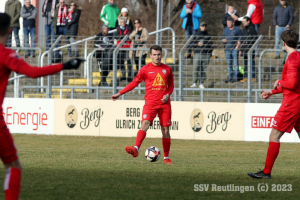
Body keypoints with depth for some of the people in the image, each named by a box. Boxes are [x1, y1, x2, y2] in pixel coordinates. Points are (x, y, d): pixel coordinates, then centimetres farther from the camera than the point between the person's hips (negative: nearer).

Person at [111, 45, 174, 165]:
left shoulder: (167, 69, 11)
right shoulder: (145, 69, 4)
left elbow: (171, 84, 20)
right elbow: (134, 83, 8)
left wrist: (168, 94, -1)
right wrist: (120, 94, 4)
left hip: (164, 103, 2)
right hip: (150, 102, -2)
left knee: (165, 130, 1)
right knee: (145, 124, -22)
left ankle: (166, 157, 11)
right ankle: (136, 149, -36)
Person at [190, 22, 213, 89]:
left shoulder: (208, 36, 14)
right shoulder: (196, 35, 12)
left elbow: (211, 45, 13)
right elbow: (192, 44, 9)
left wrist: (210, 54, 3)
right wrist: (198, 44, -9)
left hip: (206, 55, 1)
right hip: (197, 54, -1)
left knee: (204, 70, -1)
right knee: (195, 69, -11)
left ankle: (201, 84, 3)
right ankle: (194, 83, -10)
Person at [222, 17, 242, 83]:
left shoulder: (237, 29, 0)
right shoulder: (226, 30, 16)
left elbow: (239, 40, -3)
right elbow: (223, 38, 21)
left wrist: (237, 47, -12)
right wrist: (223, 40, -3)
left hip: (234, 48, -5)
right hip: (227, 49, 5)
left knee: (235, 64, -5)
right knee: (229, 64, 6)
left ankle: (235, 77, -2)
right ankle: (230, 77, 11)